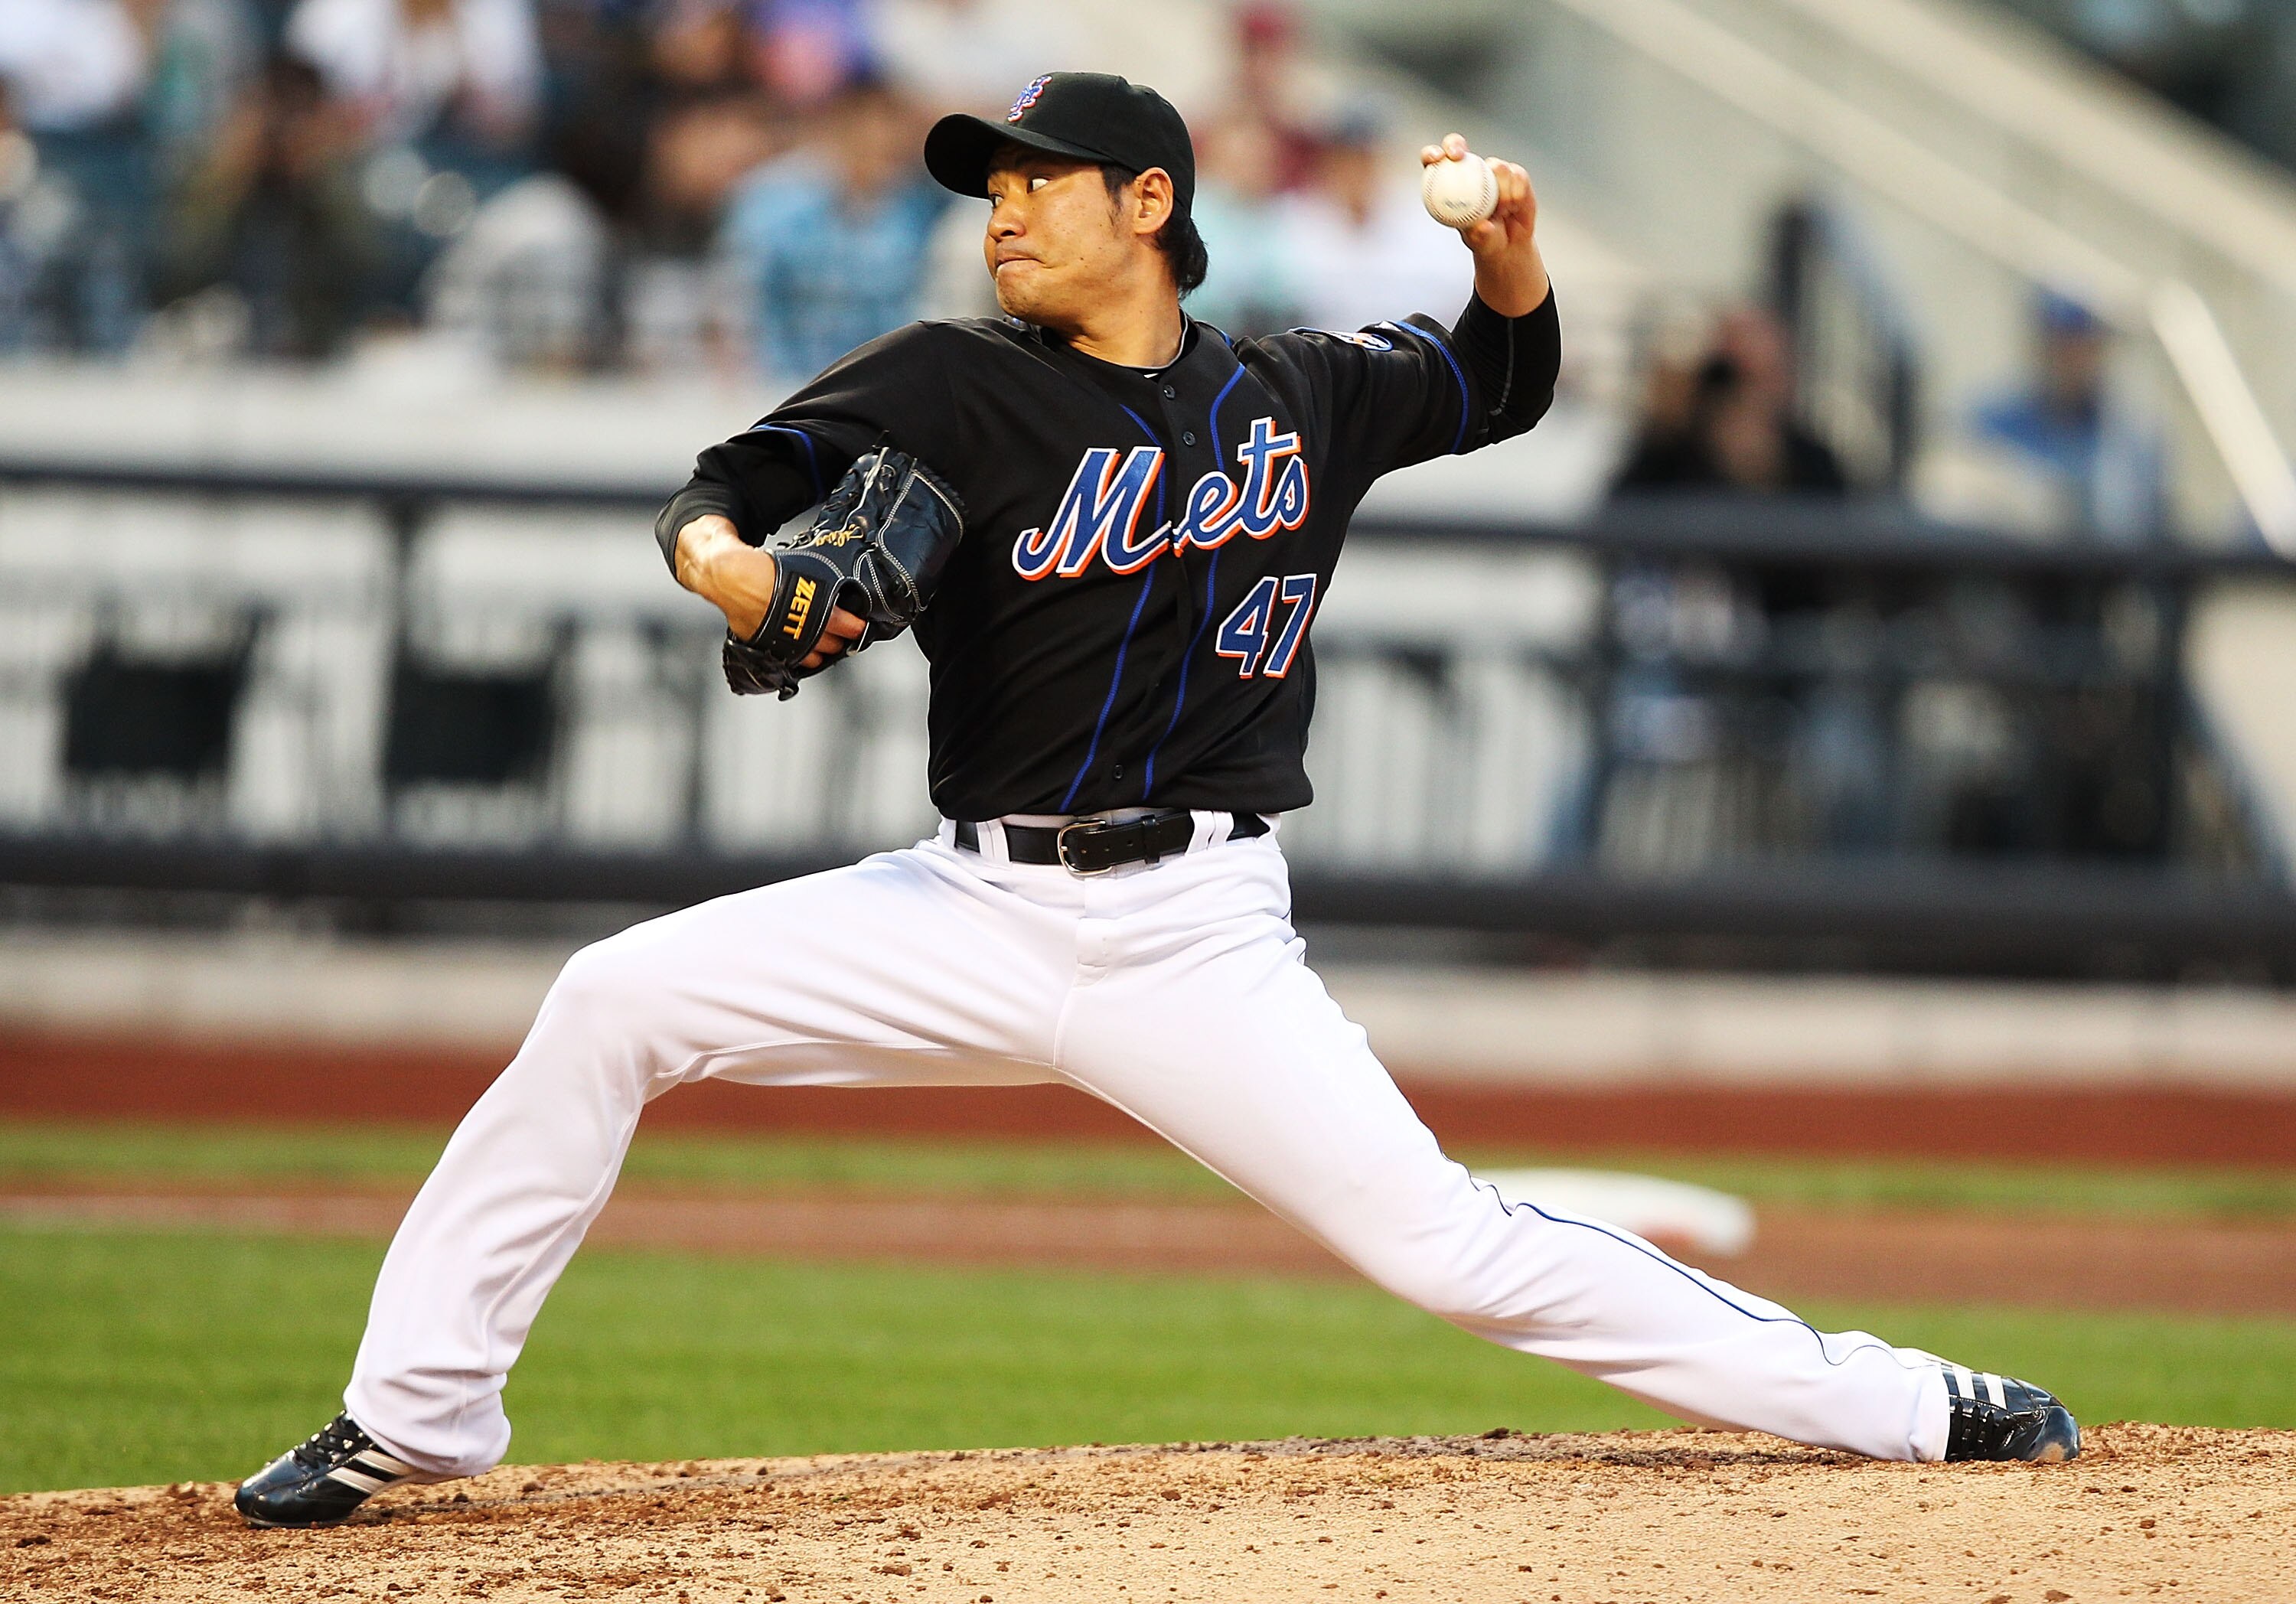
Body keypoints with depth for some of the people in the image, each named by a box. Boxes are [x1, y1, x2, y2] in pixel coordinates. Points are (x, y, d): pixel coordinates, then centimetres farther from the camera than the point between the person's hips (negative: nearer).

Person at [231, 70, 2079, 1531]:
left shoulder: (1301, 396, 6)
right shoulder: (956, 387, 0)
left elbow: (1504, 378, 23)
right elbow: (724, 488, -9)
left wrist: (1510, 246, 1)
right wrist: (733, 569, -34)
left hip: (1199, 933, -1)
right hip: (976, 911, 1)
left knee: (1447, 1243, -10)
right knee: (616, 1001, -15)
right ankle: (414, 1418, -5)